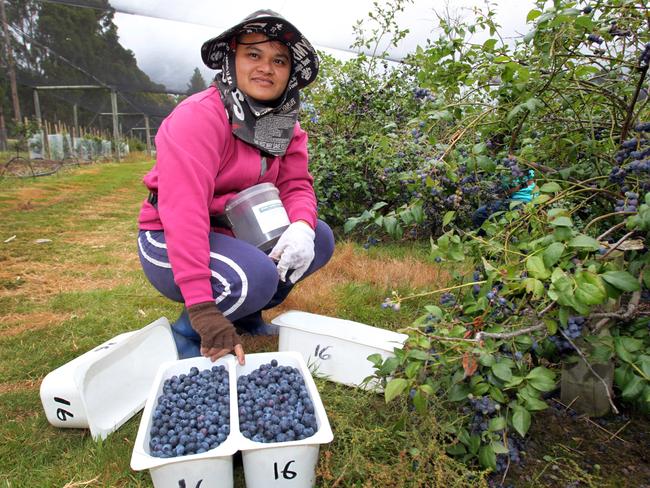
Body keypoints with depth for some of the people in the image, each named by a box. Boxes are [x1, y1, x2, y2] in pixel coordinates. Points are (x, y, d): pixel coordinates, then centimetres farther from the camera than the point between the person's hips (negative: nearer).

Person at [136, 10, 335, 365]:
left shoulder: (285, 123, 2)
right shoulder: (199, 116, -23)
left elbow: (295, 184, -4)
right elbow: (184, 212, -32)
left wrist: (301, 227, -29)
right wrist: (202, 308, -36)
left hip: (236, 232, 8)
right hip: (170, 240, -7)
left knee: (320, 239, -4)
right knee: (255, 277, -33)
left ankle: (247, 315, 10)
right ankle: (188, 332, -2)